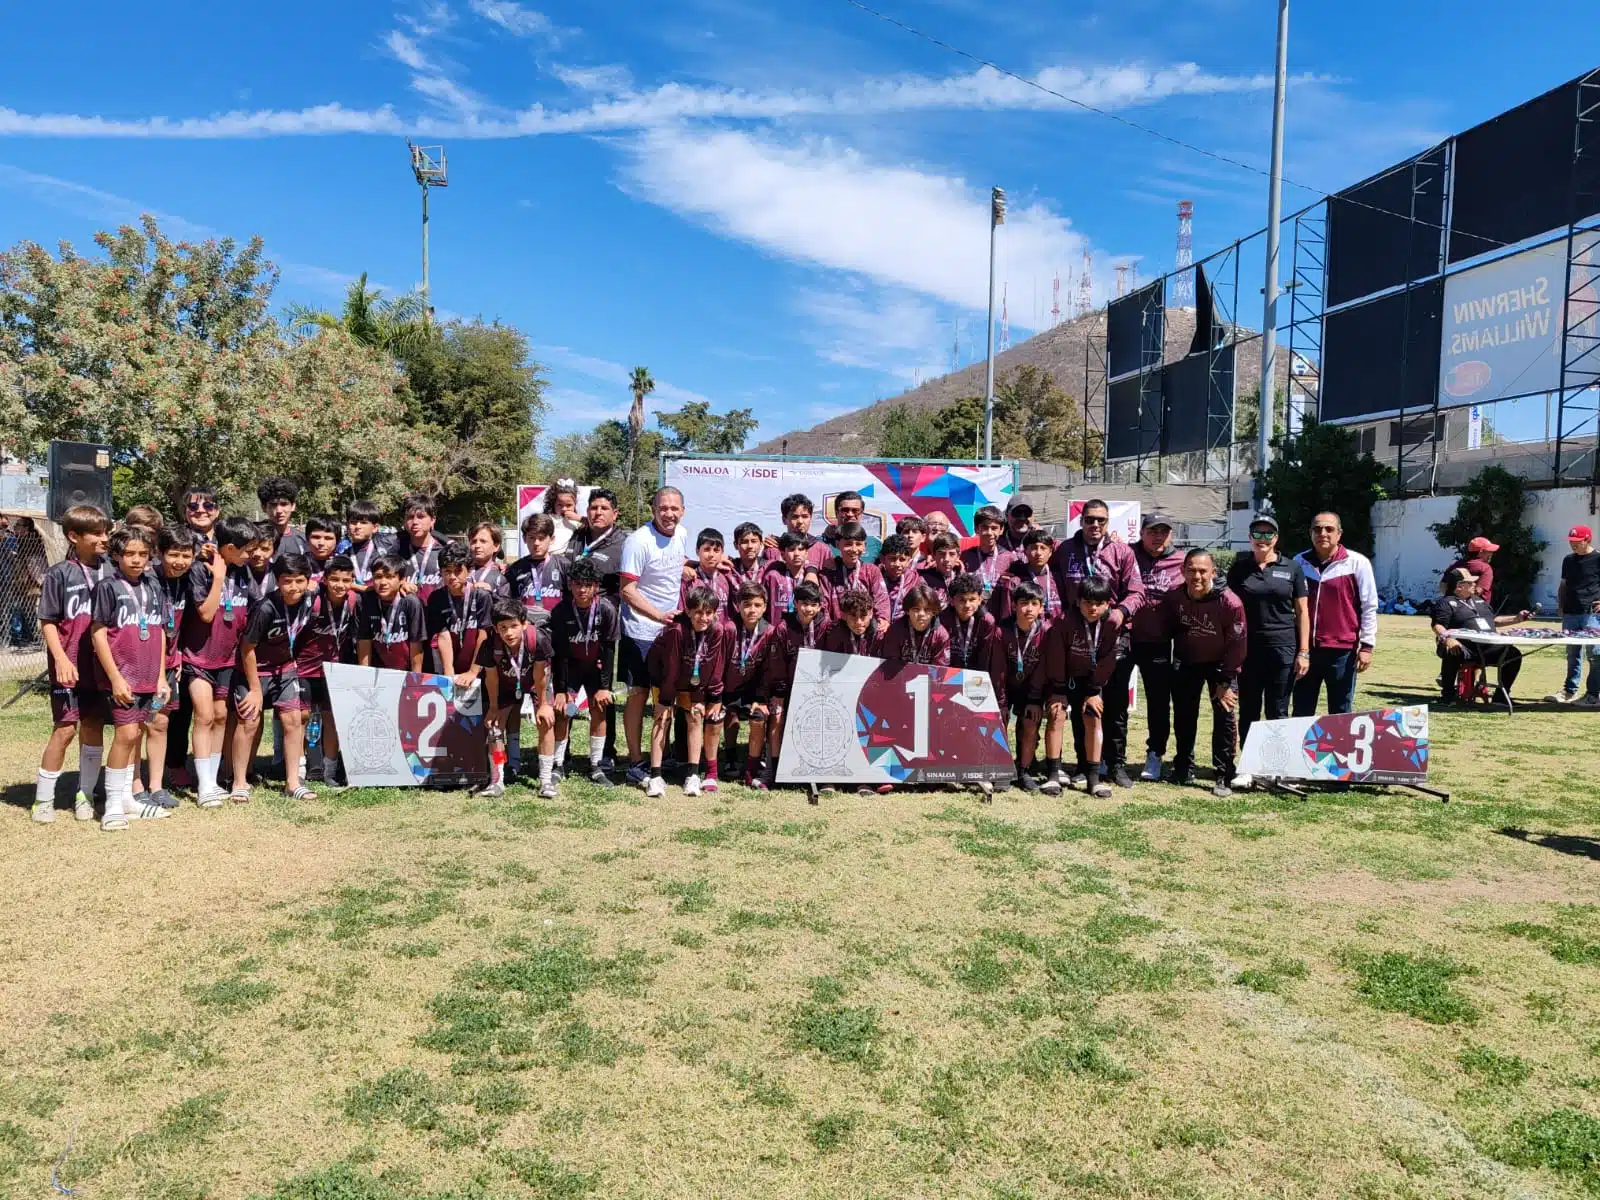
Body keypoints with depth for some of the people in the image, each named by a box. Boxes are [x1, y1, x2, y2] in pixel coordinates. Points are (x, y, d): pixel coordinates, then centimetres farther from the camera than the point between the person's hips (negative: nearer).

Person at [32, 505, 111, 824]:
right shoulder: (60, 574, -6)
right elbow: (47, 621, -4)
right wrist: (61, 659, -14)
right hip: (70, 665, -4)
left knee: (94, 728, 8)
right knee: (65, 729, -2)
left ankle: (85, 795, 19)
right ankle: (43, 799, 11)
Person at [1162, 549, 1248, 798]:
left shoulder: (1230, 603, -27)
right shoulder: (1173, 597, -18)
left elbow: (1237, 645, -18)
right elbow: (1167, 630, -1)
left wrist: (1225, 682, -16)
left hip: (1220, 663, -3)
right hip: (1186, 662, 3)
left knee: (1225, 717, -8)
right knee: (1183, 716, 8)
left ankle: (1223, 778, -1)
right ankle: (1183, 770, 23)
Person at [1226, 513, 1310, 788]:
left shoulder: (1292, 567, 4)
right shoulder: (1239, 567, 6)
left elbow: (1302, 611, 4)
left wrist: (1303, 652, -2)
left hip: (1283, 649, -1)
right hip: (1248, 649, 1)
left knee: (1277, 713, 4)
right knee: (1248, 711, 5)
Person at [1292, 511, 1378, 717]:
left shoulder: (1357, 563, -2)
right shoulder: (1299, 562, 7)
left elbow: (1369, 607, -1)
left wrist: (1367, 645, -5)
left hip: (1343, 650, -3)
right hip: (1305, 649, 3)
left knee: (1340, 715, 6)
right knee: (1301, 713, 8)